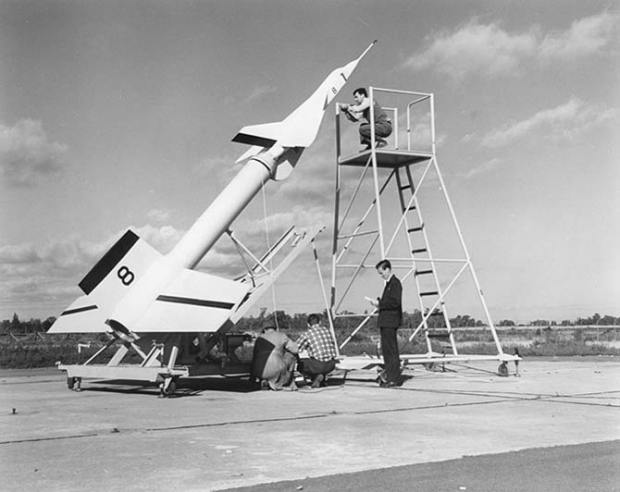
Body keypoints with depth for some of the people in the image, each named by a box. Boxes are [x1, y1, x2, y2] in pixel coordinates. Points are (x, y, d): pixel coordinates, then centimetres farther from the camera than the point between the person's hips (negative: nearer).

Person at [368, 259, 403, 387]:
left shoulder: (395, 283, -13)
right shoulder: (389, 283, 18)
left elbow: (395, 302, -22)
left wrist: (379, 303, -16)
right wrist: (379, 302, 7)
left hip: (390, 321, -10)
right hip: (386, 321, 10)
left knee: (391, 350, -7)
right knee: (386, 349, 15)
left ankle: (394, 378, -3)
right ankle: (388, 374, 23)